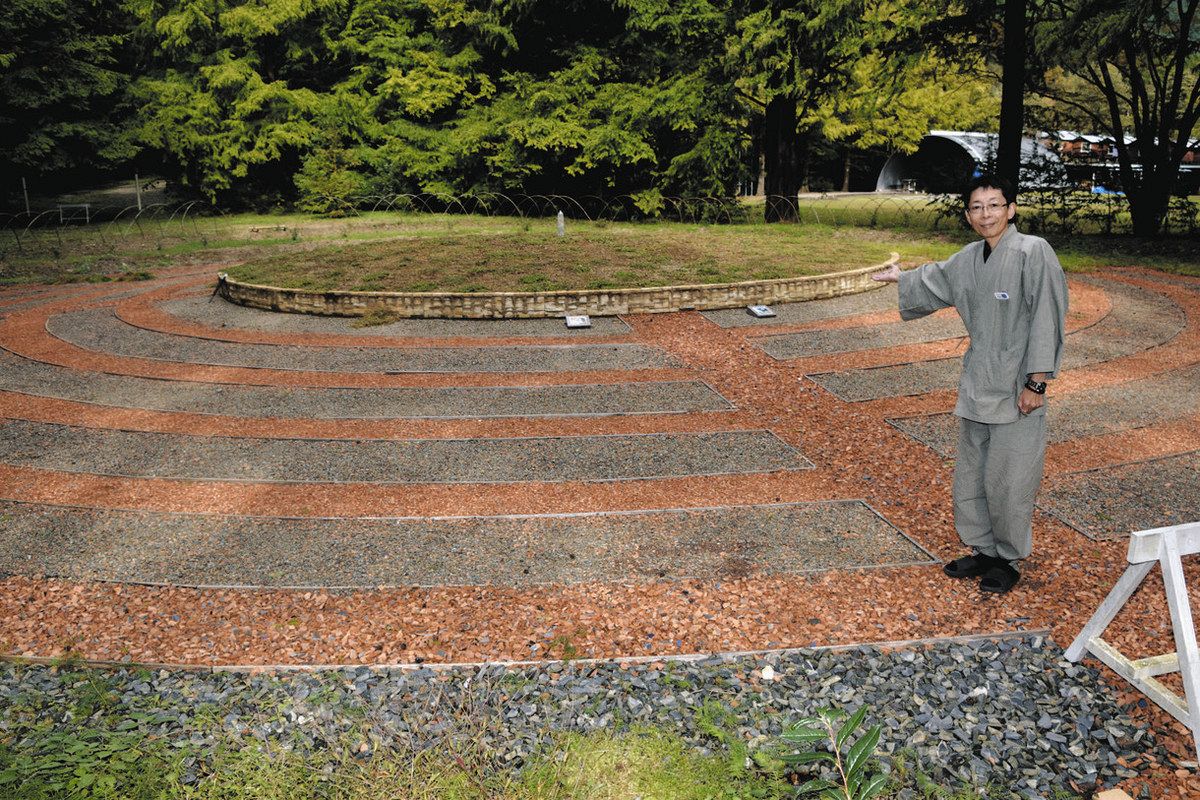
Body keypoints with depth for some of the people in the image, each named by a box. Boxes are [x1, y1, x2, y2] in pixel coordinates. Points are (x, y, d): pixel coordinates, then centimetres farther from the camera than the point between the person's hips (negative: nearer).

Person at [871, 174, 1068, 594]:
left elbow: (1046, 320, -17)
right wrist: (902, 278, 46)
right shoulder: (969, 259, 7)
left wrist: (1036, 383, -19)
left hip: (1017, 390, -7)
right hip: (977, 385, 7)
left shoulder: (1034, 253, -14)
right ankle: (983, 550, 32)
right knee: (970, 476, 15)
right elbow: (936, 280, 29)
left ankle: (1008, 559, 21)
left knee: (1009, 481, 2)